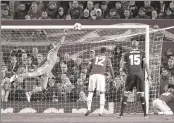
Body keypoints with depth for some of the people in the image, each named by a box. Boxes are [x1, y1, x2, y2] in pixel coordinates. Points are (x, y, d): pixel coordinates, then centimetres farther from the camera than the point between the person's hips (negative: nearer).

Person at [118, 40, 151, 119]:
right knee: (142, 94, 6)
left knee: (125, 94, 2)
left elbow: (123, 67, 14)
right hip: (140, 75, 0)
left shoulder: (127, 54, 12)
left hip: (131, 75, 0)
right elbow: (146, 64, 2)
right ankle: (145, 114, 3)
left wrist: (121, 69, 39)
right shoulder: (142, 53, 11)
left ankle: (121, 114, -4)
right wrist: (149, 77, 3)